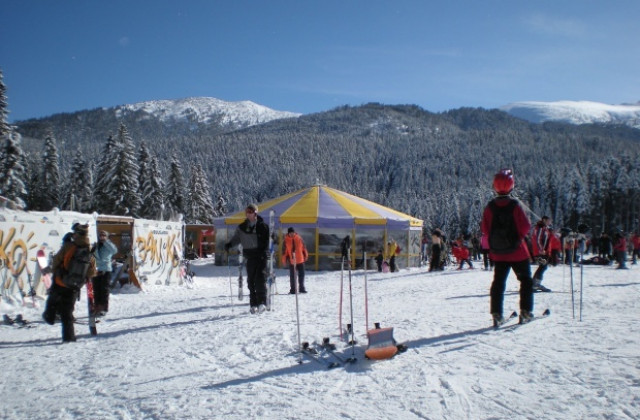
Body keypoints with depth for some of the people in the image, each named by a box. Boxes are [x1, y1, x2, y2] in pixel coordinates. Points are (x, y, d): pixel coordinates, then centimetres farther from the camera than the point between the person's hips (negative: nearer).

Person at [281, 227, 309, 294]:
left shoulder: (299, 238, -1)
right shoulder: (286, 240, -6)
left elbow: (303, 247, 8)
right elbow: (284, 251, -3)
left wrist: (306, 255, 11)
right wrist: (284, 260, -2)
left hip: (300, 260, 2)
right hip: (291, 261, -2)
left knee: (301, 275, 9)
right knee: (292, 276, 3)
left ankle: (301, 288, 21)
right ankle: (292, 289, 11)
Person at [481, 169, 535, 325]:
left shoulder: (490, 207, -5)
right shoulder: (515, 205, -14)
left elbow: (485, 229, -2)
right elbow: (526, 226, -12)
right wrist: (518, 235, 7)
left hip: (498, 253, 3)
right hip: (517, 251, -3)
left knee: (498, 282, 10)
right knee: (526, 280, 13)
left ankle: (496, 313, 5)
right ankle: (526, 310, 11)